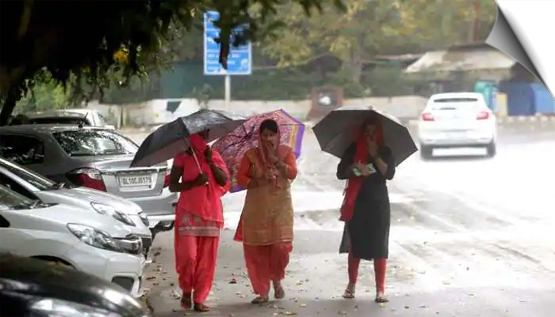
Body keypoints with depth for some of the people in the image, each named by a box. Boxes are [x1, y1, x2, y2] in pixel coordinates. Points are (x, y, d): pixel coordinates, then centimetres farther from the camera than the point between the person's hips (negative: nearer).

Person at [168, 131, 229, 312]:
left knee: (206, 259, 1)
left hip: (211, 212, 3)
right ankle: (186, 291, 9)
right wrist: (194, 182, -14)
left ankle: (199, 299, 8)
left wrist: (211, 163, -9)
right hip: (188, 212, -3)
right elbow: (172, 186, -1)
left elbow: (224, 181, 2)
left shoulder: (213, 156, 12)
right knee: (188, 255, -14)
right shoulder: (183, 157, 1)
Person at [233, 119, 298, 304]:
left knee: (281, 247, -10)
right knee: (256, 250, -4)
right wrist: (259, 181, -14)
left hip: (281, 208, 0)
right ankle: (263, 291, 7)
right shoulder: (251, 155, 4)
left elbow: (292, 174, -9)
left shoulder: (286, 152, 6)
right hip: (256, 210, 0)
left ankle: (277, 280, 19)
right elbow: (240, 178, 0)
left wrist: (274, 158, -15)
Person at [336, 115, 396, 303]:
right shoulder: (353, 150, 4)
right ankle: (351, 284, 19)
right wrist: (354, 167, -18)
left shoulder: (385, 152, 4)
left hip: (378, 203, 0)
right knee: (355, 244, 5)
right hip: (357, 203, 0)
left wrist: (375, 155, -16)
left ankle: (380, 289, -5)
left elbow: (389, 174, -10)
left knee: (379, 245, -5)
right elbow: (340, 173, -1)